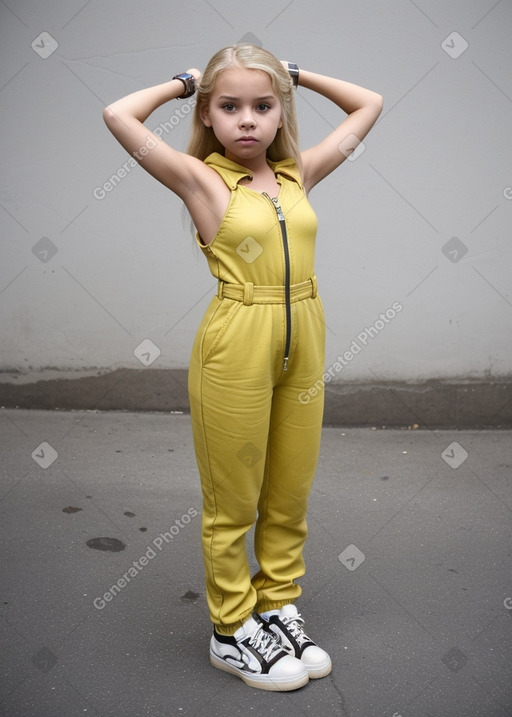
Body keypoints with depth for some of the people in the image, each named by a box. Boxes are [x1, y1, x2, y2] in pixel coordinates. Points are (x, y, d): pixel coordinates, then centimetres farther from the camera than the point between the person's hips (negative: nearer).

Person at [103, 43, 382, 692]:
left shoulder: (298, 174, 7)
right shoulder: (200, 178, -4)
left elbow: (369, 105, 17)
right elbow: (118, 116, -15)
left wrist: (296, 74, 14)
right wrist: (182, 83, 0)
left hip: (303, 343, 5)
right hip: (236, 346, -5)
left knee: (290, 495, 16)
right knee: (233, 503, 9)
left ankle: (278, 608, 35)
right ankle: (233, 632, 27)